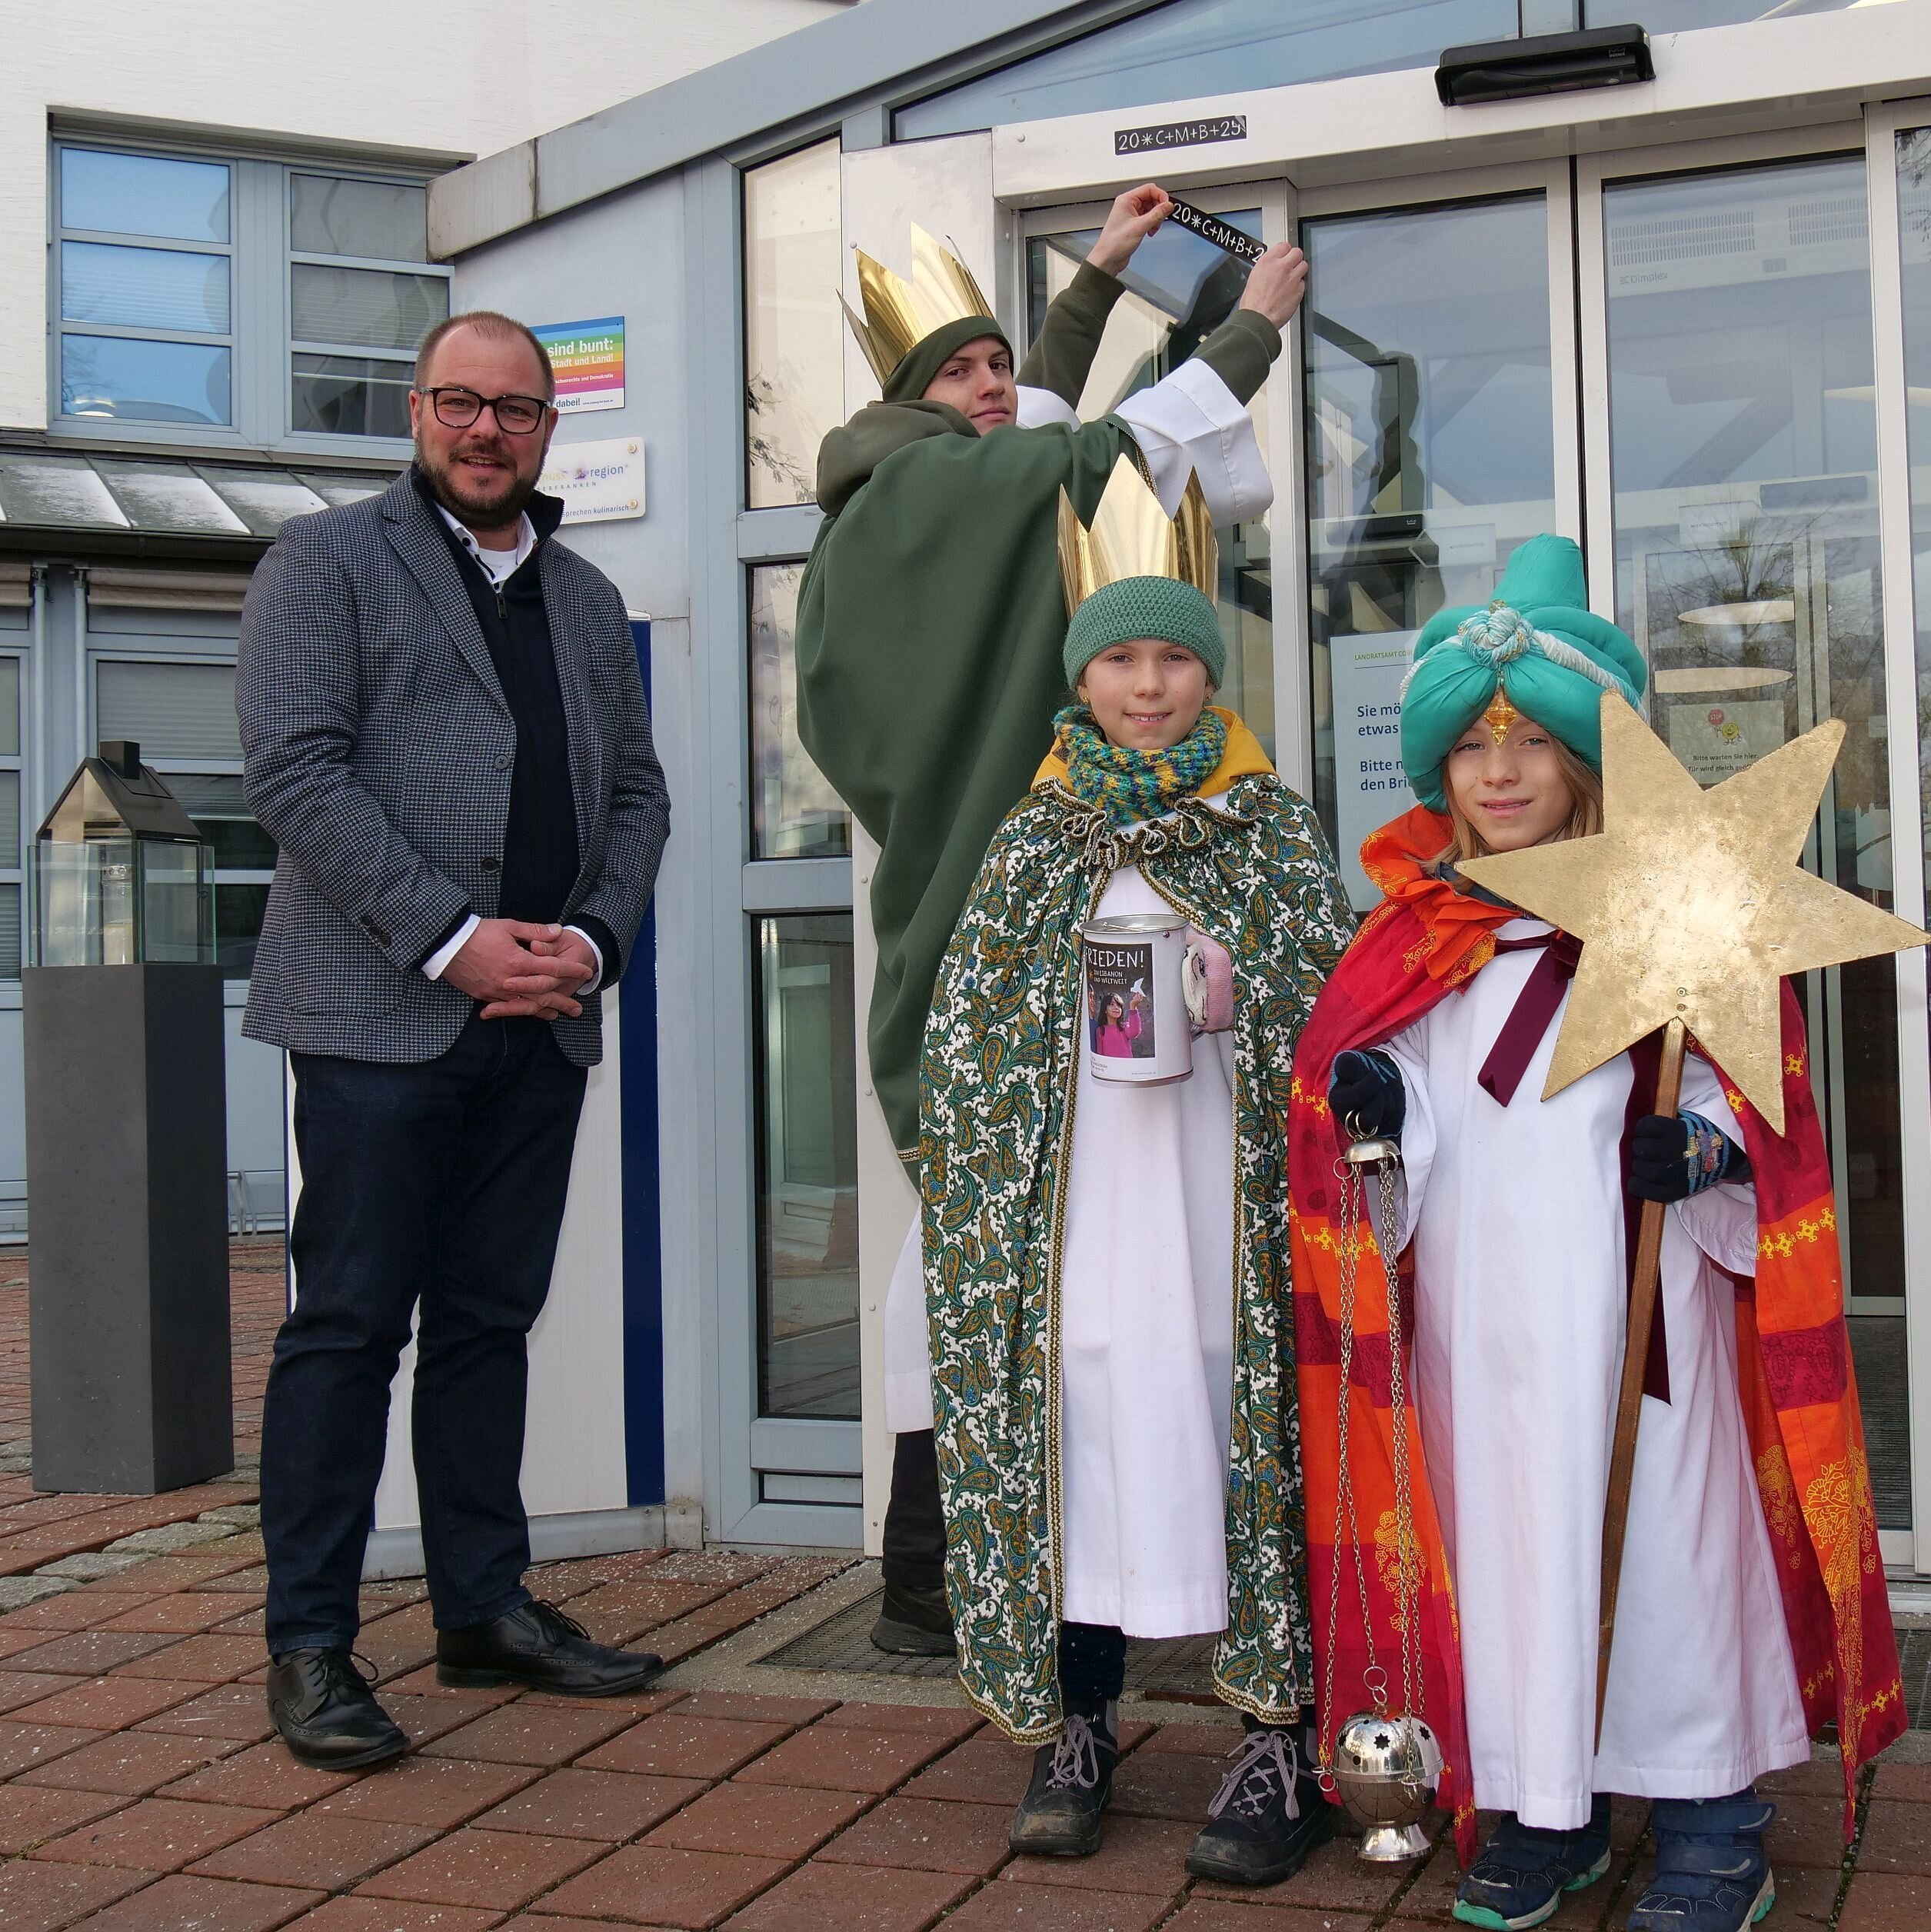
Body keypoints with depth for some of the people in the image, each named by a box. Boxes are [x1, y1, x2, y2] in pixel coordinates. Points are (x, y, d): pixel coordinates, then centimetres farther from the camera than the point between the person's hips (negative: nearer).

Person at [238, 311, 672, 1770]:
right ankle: (310, 1646, 6)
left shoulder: (589, 600, 19)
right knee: (349, 1323, -3)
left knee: (491, 1318, 11)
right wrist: (451, 938, -16)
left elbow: (639, 792, 17)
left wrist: (591, 938, -2)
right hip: (380, 1013, -5)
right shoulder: (326, 562, 2)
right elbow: (296, 772, -9)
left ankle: (488, 1607, 20)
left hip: (543, 1019, 5)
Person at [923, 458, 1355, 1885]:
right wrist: (978, 1203, 1)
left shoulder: (1272, 831, 8)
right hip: (1075, 1207, 2)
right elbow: (967, 1041, 10)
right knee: (1078, 1437, 3)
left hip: (1224, 1204, -1)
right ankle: (1078, 1728, 17)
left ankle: (1282, 1742, 8)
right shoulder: (1035, 841, 11)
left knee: (1244, 1437, -3)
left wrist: (1238, 994, -12)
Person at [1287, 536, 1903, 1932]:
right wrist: (1375, 1106, -10)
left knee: (1659, 1521, 0)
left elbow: (1750, 1081, -2)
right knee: (1504, 1522, 8)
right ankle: (1545, 1813, 23)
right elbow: (1365, 1078, 12)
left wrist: (1706, 1148, -21)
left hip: (1637, 1294, -3)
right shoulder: (1415, 935, 10)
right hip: (1478, 1309, 4)